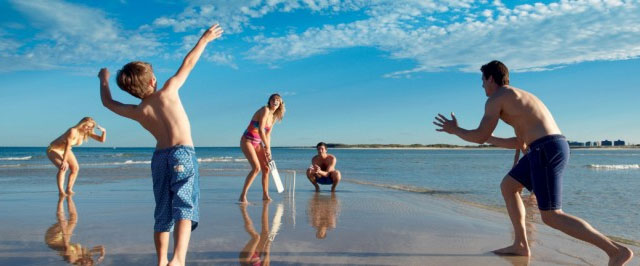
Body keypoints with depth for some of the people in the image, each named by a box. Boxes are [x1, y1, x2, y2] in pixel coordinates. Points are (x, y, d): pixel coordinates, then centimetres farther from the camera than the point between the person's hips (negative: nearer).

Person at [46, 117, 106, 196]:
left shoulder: (87, 132, -10)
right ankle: (60, 191, -28)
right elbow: (67, 146, -32)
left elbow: (102, 140, -10)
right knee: (63, 167, -29)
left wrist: (104, 131, -28)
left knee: (75, 168, -5)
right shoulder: (73, 131, -32)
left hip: (65, 150, 8)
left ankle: (69, 190, 4)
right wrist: (64, 161, -32)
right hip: (54, 150, -8)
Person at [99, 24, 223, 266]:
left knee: (162, 212, 15)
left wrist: (104, 80, 45)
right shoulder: (167, 92, 1)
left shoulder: (137, 112, 9)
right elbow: (188, 63, 8)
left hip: (159, 157, 4)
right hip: (183, 154, -4)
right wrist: (205, 39, 18)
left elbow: (108, 102, 27)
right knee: (184, 205, -16)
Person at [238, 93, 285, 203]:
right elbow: (260, 130, -23)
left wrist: (268, 151, 6)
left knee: (266, 168, 7)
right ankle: (243, 196, -14)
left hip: (258, 143, 9)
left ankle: (265, 195, 20)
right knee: (256, 168, -20)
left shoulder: (274, 117, 10)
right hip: (247, 141, -9)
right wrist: (267, 147, -19)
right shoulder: (265, 110, -16)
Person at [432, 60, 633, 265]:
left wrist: (455, 130, 12)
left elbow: (480, 137, -6)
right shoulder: (520, 98, 28)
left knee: (551, 217, -5)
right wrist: (488, 139, 38)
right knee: (507, 186, 19)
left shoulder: (495, 98, -1)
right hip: (552, 148, 10)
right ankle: (521, 245, 20)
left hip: (546, 150, -10)